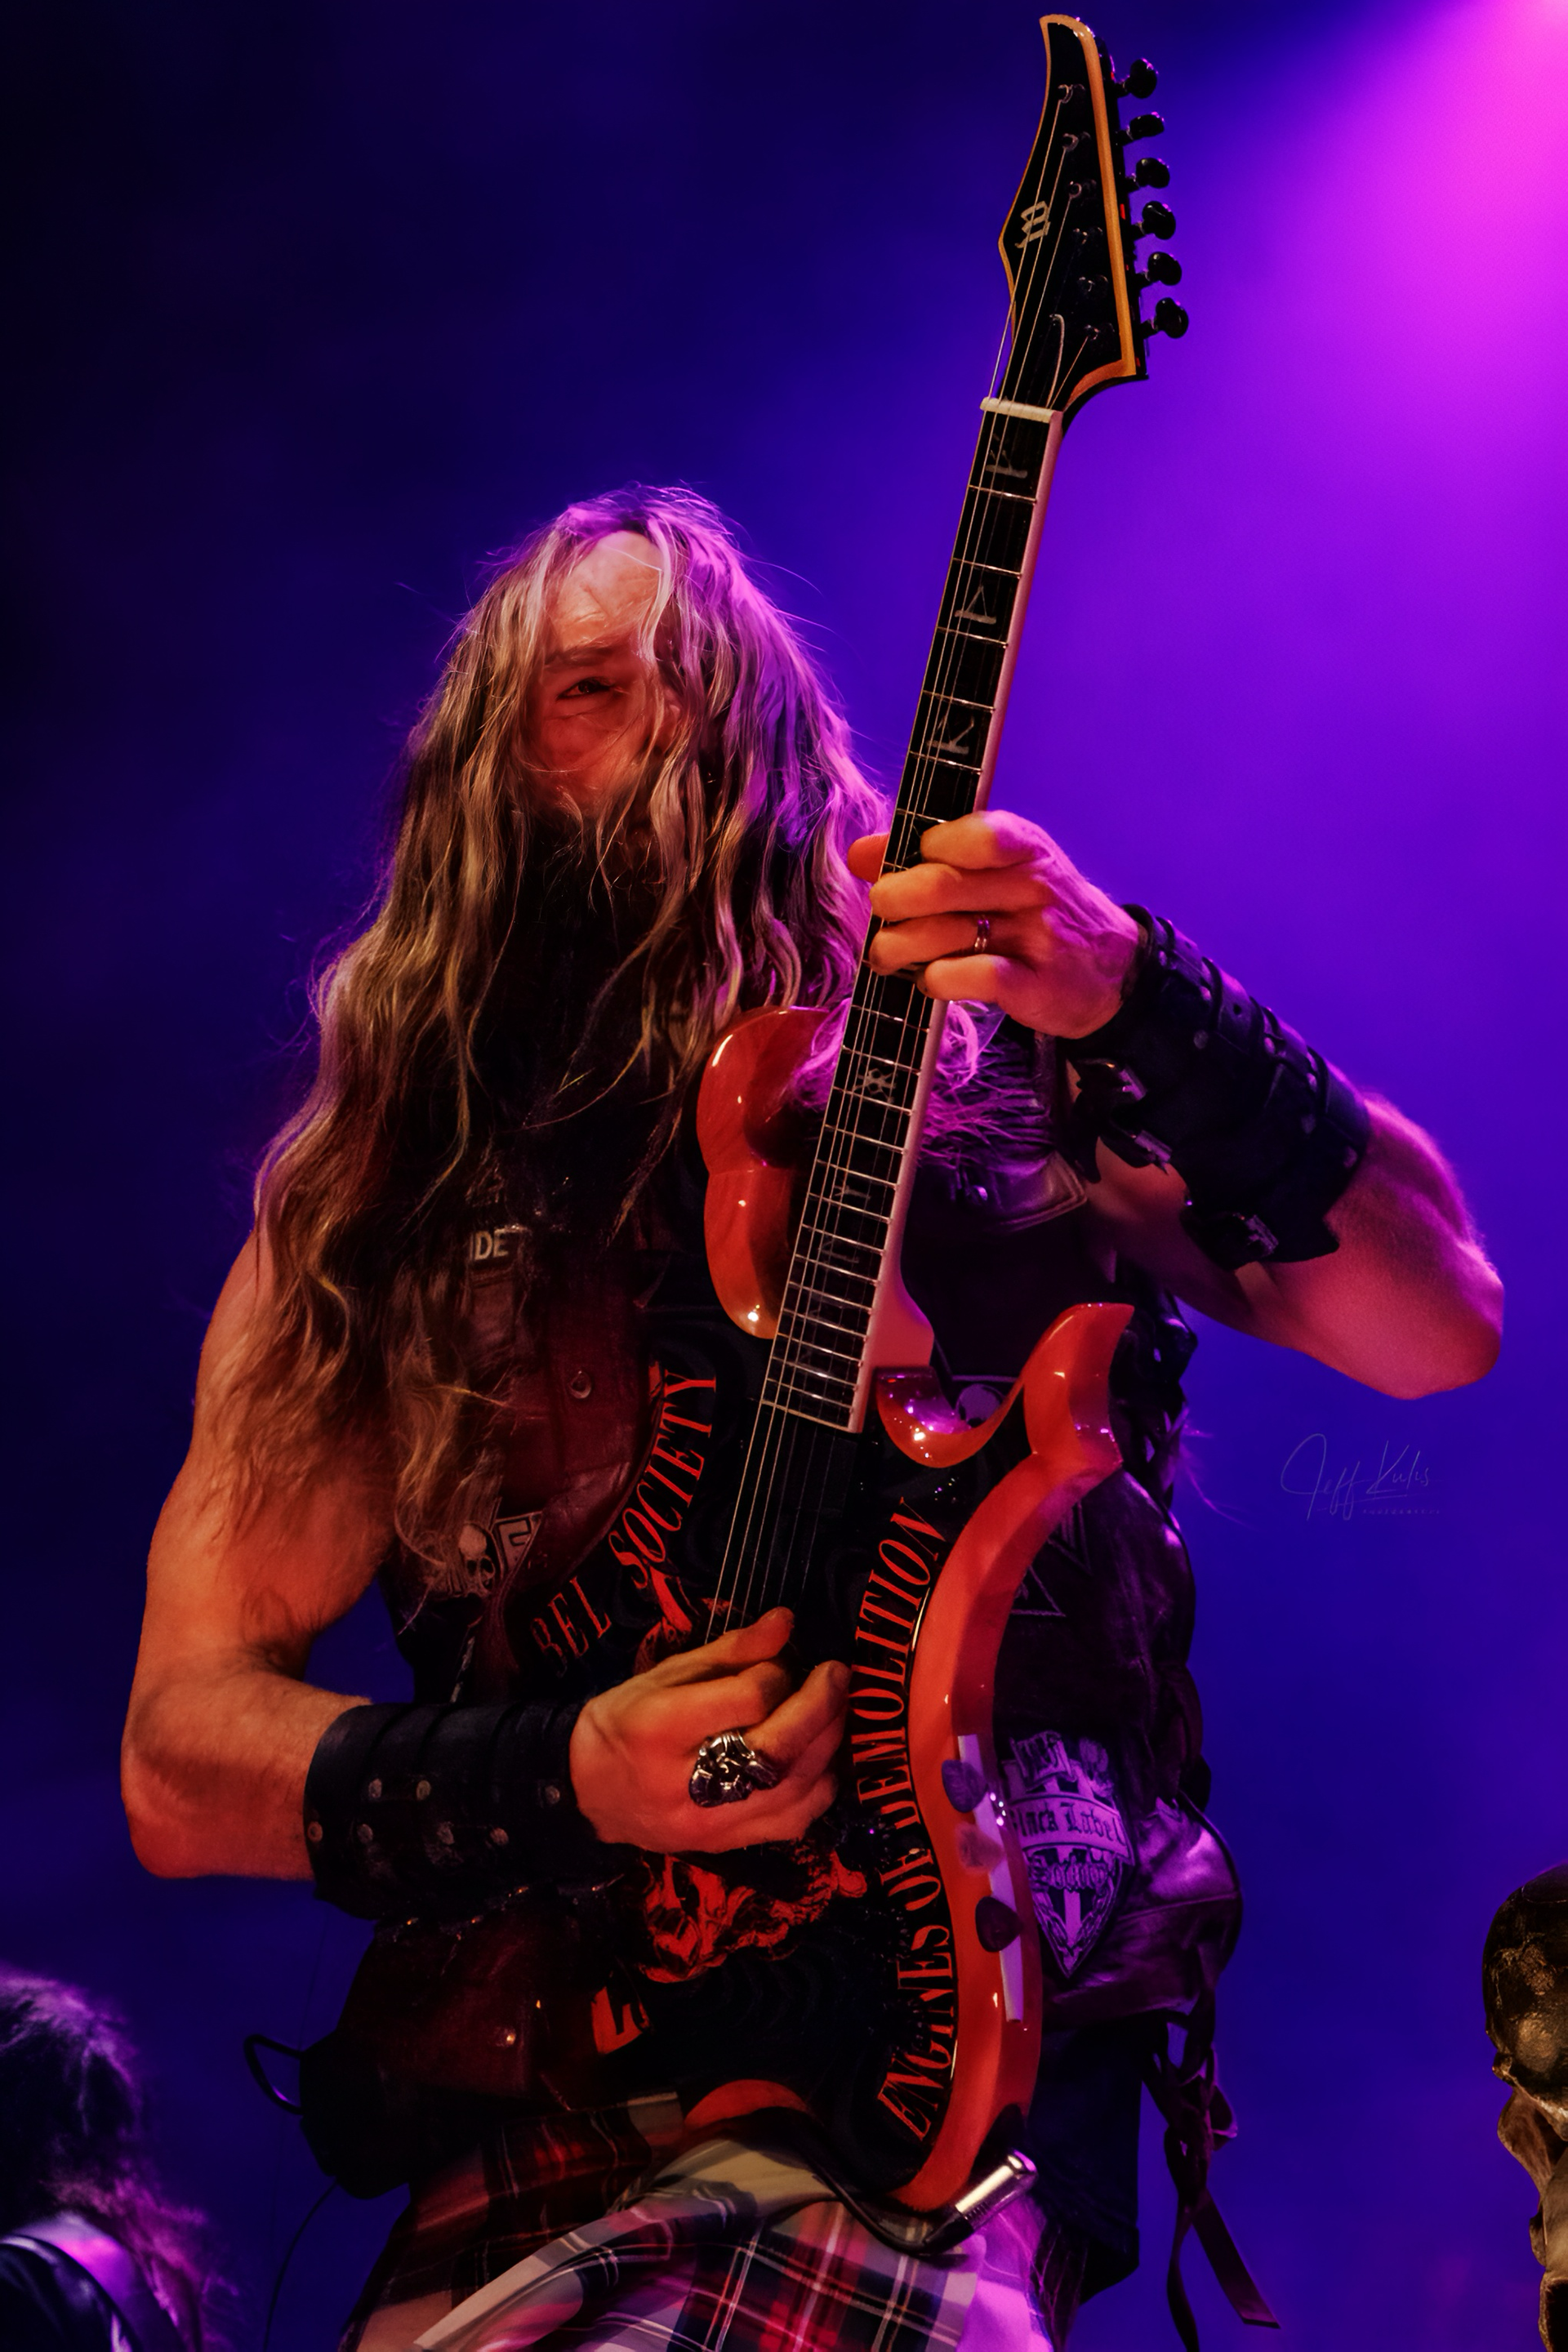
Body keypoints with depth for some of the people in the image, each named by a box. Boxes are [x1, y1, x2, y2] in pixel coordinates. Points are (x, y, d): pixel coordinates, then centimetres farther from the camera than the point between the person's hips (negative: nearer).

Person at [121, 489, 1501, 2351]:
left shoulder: (981, 1061, 6)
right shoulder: (371, 1216, 10)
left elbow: (1440, 1326, -3)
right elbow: (179, 1759, 7)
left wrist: (1139, 1008, -18)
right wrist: (559, 1777, -11)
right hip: (532, 2112, 2)